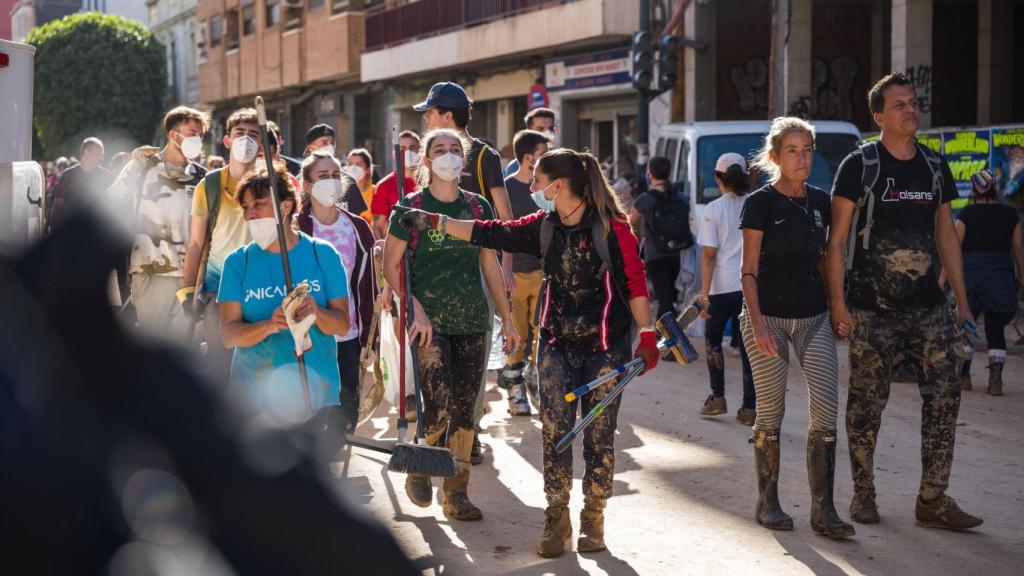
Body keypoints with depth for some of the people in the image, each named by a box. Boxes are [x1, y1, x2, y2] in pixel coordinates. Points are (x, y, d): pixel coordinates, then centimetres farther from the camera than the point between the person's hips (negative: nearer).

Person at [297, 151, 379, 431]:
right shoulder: (295, 228, -2)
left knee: (347, 417, 4)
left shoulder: (358, 229, 7)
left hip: (347, 336, 3)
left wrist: (368, 341, 8)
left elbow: (367, 286, 11)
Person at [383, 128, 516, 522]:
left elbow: (490, 265, 14)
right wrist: (416, 310, -13)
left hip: (473, 321, 4)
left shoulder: (478, 207, 8)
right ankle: (419, 468, 13)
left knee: (465, 408, 4)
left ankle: (456, 494, 15)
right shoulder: (411, 207, -3)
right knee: (439, 404, -15)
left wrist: (506, 317, 12)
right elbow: (391, 267, -3)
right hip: (429, 322, -4)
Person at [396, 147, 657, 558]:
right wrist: (433, 222, 3)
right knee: (554, 432, 1)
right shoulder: (544, 227, 3)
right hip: (557, 344, 4)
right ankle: (556, 520, 11)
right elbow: (492, 234, 5)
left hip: (605, 346, -4)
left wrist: (647, 335, -13)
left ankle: (593, 520, 16)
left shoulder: (612, 228, -12)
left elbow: (634, 283, -10)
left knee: (599, 435, 3)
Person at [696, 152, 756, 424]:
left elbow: (709, 255, -8)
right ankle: (749, 408, 4)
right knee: (748, 345, 6)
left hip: (722, 286, -2)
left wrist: (704, 293, -6)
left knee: (713, 340, 18)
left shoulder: (714, 209, -5)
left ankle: (717, 397, 14)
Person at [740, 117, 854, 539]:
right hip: (768, 317, -4)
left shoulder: (820, 202, 9)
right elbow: (749, 270, -8)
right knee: (771, 413, 2)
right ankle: (768, 502, 18)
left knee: (826, 410, -5)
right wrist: (757, 323, -16)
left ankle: (823, 510, 0)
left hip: (814, 317, 4)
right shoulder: (761, 203, -6)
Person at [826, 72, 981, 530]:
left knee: (944, 397, -3)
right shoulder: (859, 165, -3)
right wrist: (837, 302, -11)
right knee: (867, 404, 2)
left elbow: (946, 237, 16)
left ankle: (933, 499, 4)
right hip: (872, 311, -4)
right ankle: (863, 495, 16)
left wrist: (962, 301, 12)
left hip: (929, 308, 4)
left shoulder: (935, 167, 12)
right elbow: (837, 239, -5)